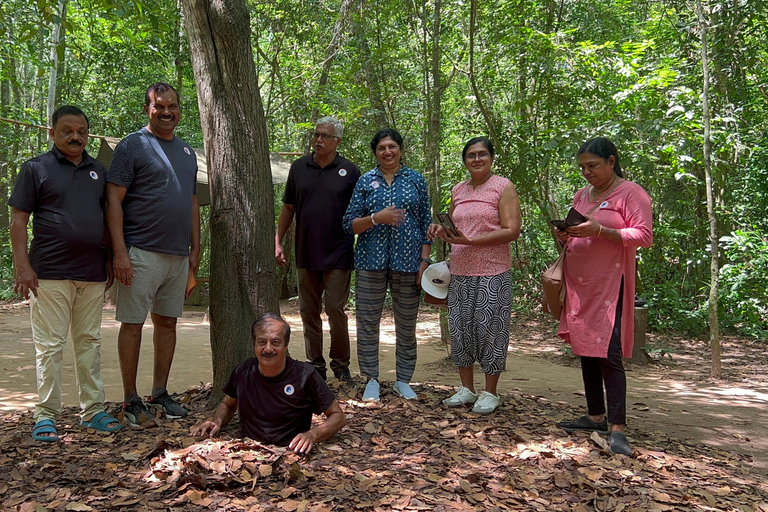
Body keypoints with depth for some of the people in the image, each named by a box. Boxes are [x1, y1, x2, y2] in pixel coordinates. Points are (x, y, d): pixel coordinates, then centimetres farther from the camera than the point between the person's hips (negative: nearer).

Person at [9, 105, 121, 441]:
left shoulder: (98, 171, 15)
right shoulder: (36, 168, 3)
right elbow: (19, 219, -1)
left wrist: (111, 262, 14)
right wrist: (22, 266, -10)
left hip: (93, 274, 4)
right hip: (50, 273, -4)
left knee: (90, 342, 10)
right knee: (50, 345, -2)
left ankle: (92, 410, 18)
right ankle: (46, 416, 7)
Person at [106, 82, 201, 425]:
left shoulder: (186, 152, 16)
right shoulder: (132, 146, -4)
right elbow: (114, 200, -9)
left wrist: (195, 249, 14)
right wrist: (120, 252, -16)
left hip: (178, 255, 6)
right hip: (141, 253, -6)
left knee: (168, 322, 11)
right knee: (133, 324, 0)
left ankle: (160, 393, 21)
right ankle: (131, 400, 9)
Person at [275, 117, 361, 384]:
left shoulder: (350, 171, 0)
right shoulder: (299, 167, 7)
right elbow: (288, 207, 12)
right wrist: (278, 241, 6)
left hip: (338, 256, -3)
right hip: (305, 254, 3)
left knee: (336, 311, -2)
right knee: (309, 312, 9)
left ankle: (340, 364, 15)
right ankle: (315, 364, 20)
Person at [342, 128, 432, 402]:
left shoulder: (416, 180, 7)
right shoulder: (365, 181, 6)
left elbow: (426, 223, 6)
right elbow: (350, 224, 3)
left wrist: (424, 260, -1)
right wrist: (376, 218, -15)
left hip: (407, 261, 0)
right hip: (371, 261, 0)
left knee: (407, 324, 7)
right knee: (367, 322, 3)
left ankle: (403, 380, 21)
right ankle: (371, 380, 18)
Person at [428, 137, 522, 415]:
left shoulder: (503, 187, -2)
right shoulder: (458, 190, 14)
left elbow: (512, 231, -11)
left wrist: (470, 240, -18)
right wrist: (441, 230, 1)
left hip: (492, 273, -5)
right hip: (460, 272, 6)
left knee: (490, 329, 0)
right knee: (460, 329, 9)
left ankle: (490, 393, 14)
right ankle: (467, 388, 24)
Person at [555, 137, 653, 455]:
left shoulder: (631, 193, -3)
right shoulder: (582, 195, 18)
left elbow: (644, 236, -11)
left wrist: (599, 230, -21)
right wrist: (565, 237, 3)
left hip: (609, 284, -7)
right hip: (579, 284, 7)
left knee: (609, 354, -11)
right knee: (586, 350, 9)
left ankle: (617, 428, -6)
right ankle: (595, 417, 18)